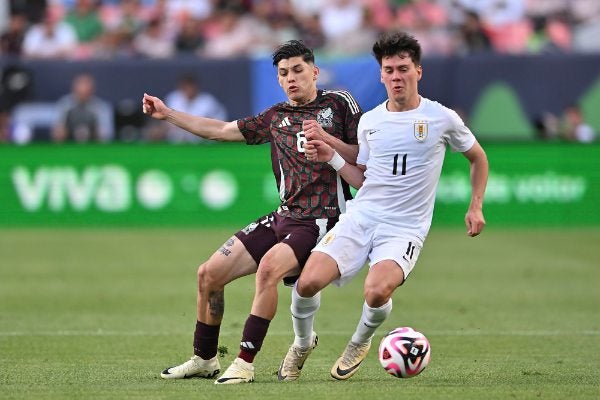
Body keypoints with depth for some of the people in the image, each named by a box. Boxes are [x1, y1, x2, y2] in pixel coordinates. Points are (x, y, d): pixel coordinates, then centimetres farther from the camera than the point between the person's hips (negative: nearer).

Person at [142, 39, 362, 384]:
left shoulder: (338, 103, 2)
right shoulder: (276, 117, 16)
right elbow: (221, 130, 21)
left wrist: (327, 139, -17)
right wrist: (167, 114, 18)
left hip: (322, 220, -7)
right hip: (285, 217, 7)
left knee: (269, 265, -33)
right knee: (209, 273, 3)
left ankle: (245, 364, -28)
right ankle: (204, 359, 21)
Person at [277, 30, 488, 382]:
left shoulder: (442, 119, -1)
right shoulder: (370, 121, 9)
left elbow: (478, 158, 16)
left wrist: (476, 207, 9)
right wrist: (331, 158, 5)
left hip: (405, 228, -3)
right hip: (361, 217, 3)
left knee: (377, 291, -32)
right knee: (308, 282, -18)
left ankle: (360, 344, 3)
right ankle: (303, 342, 15)